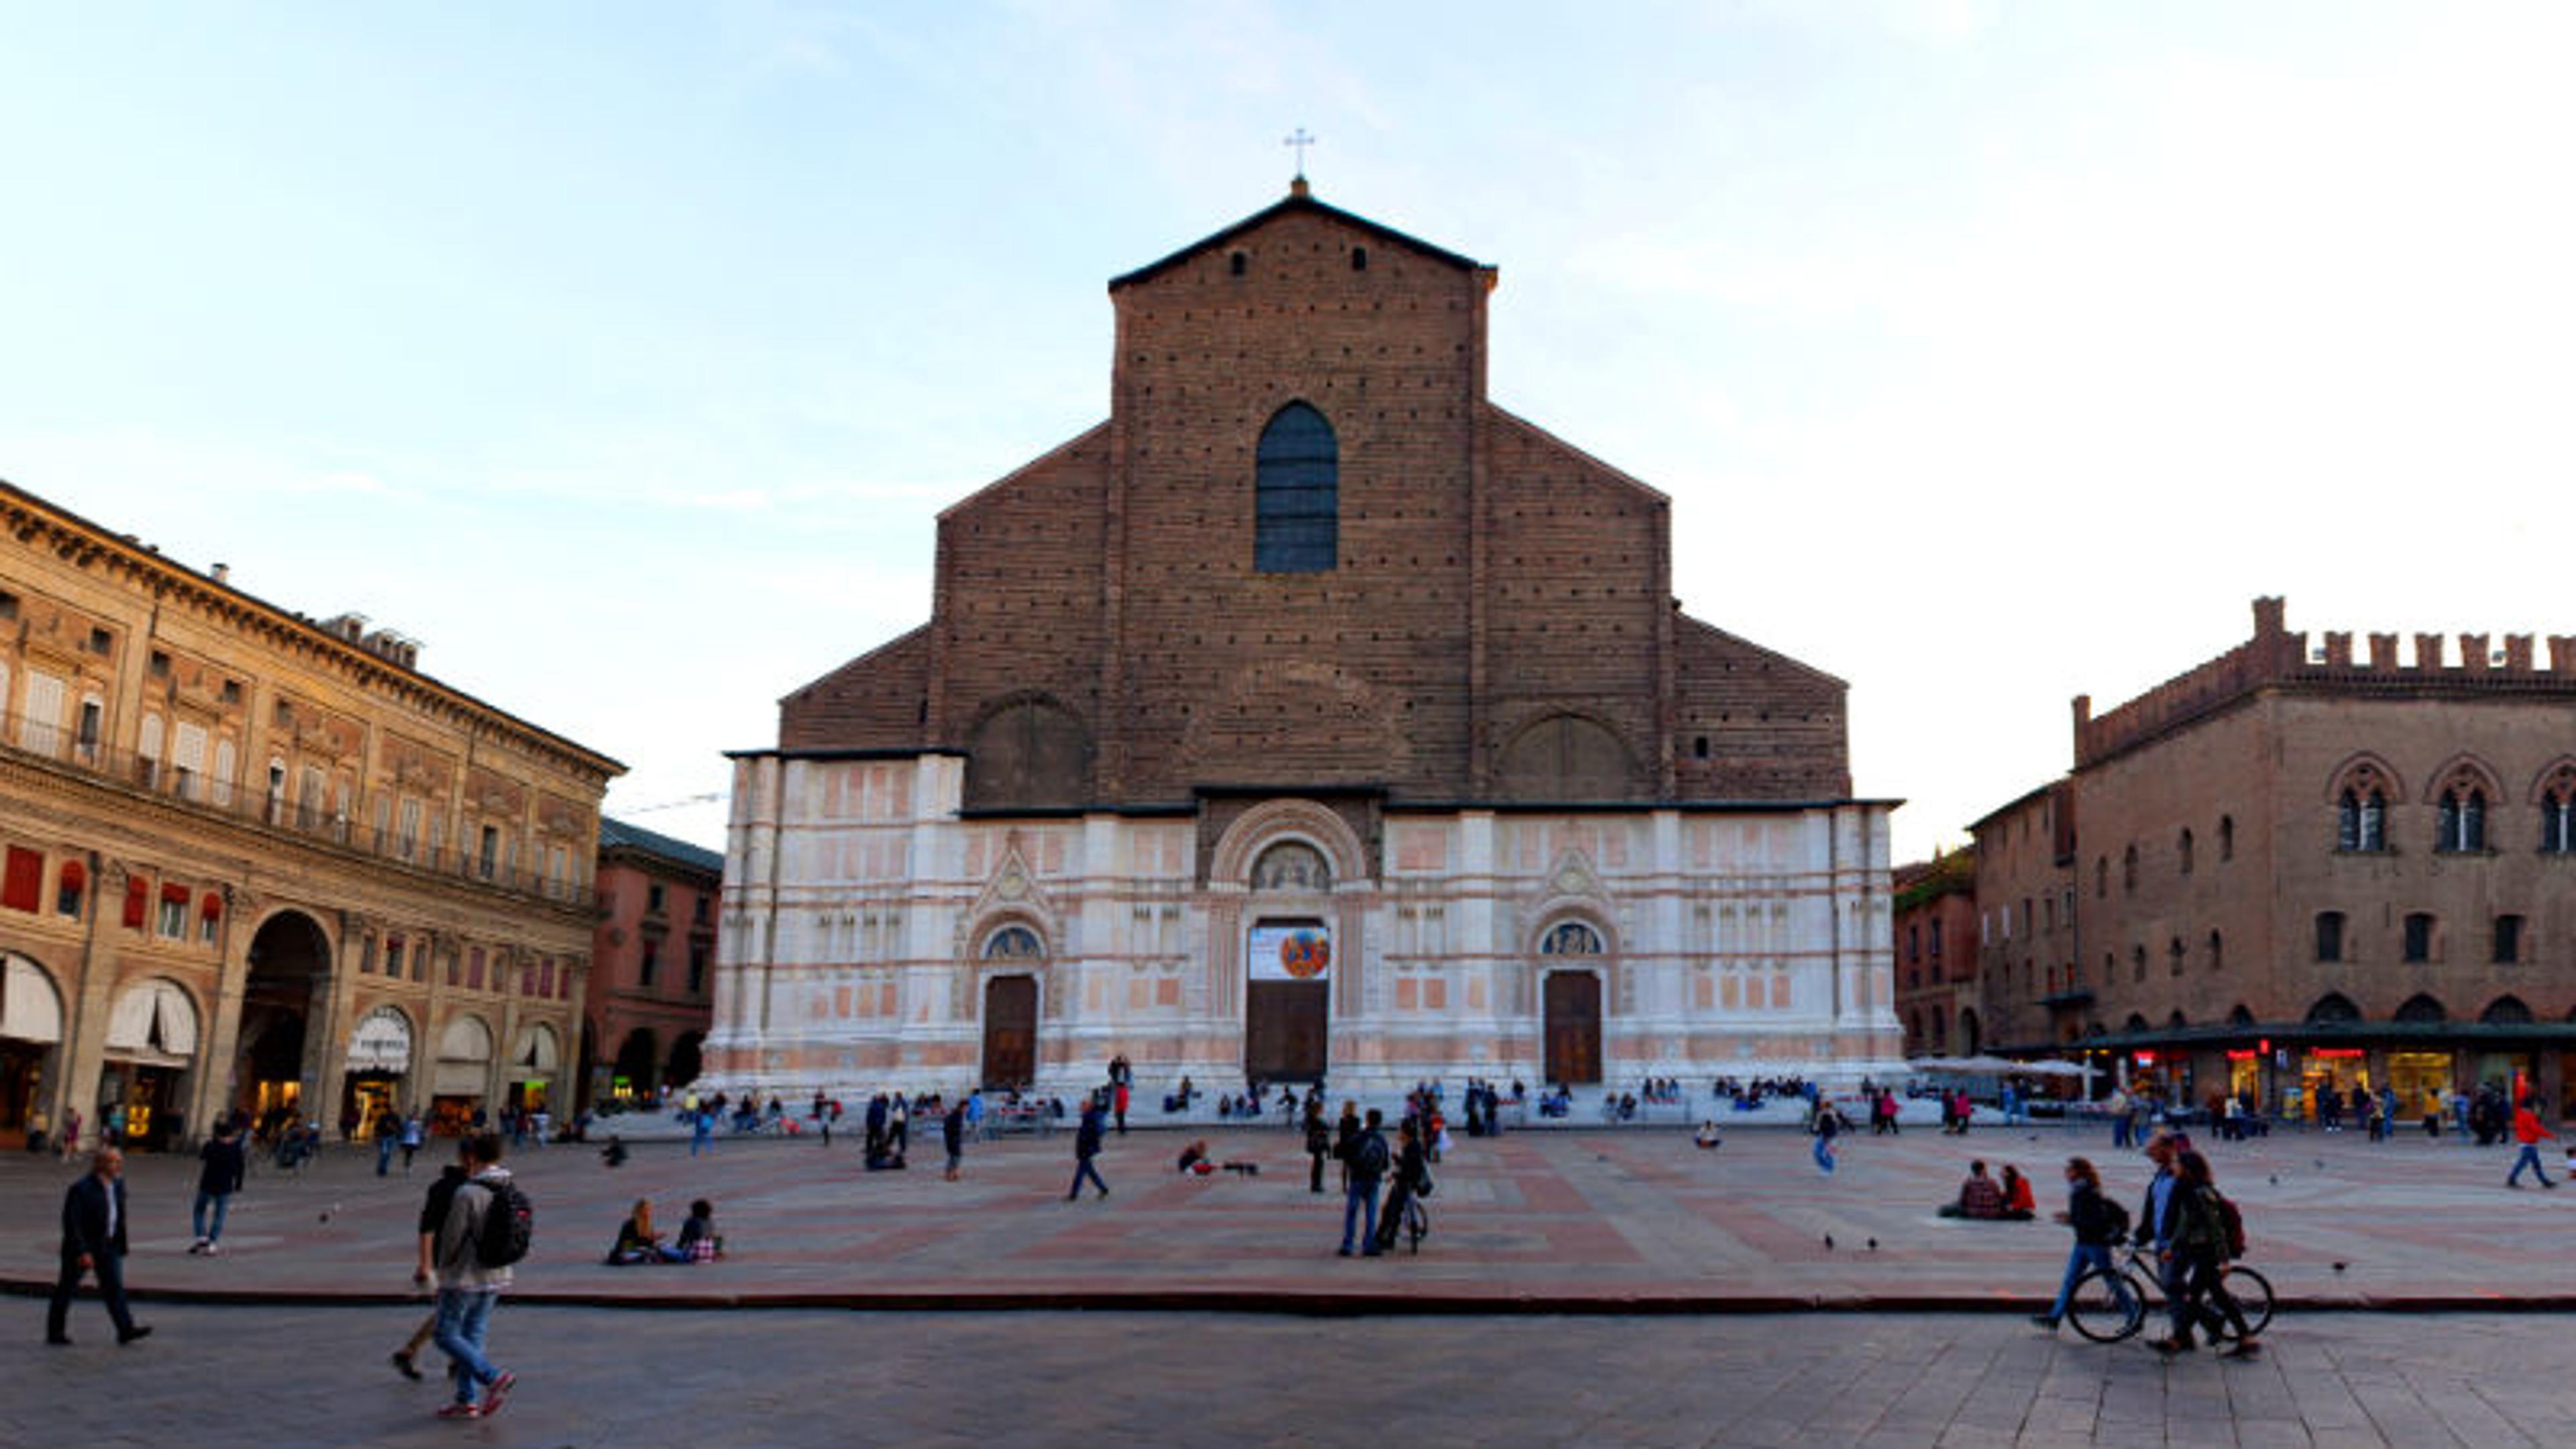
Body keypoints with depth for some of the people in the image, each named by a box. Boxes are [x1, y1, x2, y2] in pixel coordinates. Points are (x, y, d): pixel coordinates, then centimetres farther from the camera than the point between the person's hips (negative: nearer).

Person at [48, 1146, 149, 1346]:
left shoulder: (117, 1184, 6)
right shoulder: (81, 1189, -18)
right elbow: (72, 1223, -21)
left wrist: (120, 1245, 16)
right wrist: (82, 1252, -25)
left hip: (108, 1247, 6)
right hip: (83, 1247, -6)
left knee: (114, 1285, -1)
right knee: (66, 1289, 8)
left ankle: (126, 1329, -6)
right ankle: (55, 1332, 21)